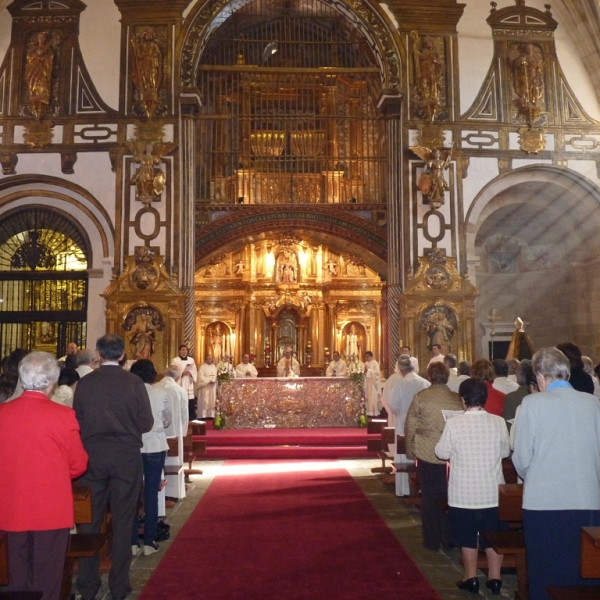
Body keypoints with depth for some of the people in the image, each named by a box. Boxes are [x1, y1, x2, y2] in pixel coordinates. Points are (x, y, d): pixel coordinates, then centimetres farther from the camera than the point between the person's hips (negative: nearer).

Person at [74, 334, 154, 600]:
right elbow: (146, 423, -6)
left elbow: (77, 421, 0)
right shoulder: (134, 382, -7)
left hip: (92, 455, 1)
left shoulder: (84, 382, -4)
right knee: (122, 521, 9)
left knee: (90, 520, 12)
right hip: (126, 456, -1)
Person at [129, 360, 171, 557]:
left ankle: (132, 542, 13)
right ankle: (149, 542, 11)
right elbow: (168, 420, 8)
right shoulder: (161, 393, -5)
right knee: (151, 493, 7)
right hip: (155, 447, 0)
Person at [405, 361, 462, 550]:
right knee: (448, 496, 16)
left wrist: (410, 450, 9)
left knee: (429, 498, 11)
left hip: (427, 455, -2)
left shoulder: (420, 397, -9)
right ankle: (449, 537, 23)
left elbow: (410, 426, -4)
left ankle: (432, 540, 18)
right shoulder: (457, 399, -5)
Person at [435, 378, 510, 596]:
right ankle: (495, 578, 23)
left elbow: (441, 453, -4)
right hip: (493, 491, 2)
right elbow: (506, 451, 5)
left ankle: (471, 578, 21)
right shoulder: (498, 422, -8)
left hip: (464, 493, -2)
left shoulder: (454, 424, -15)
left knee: (467, 536, 12)